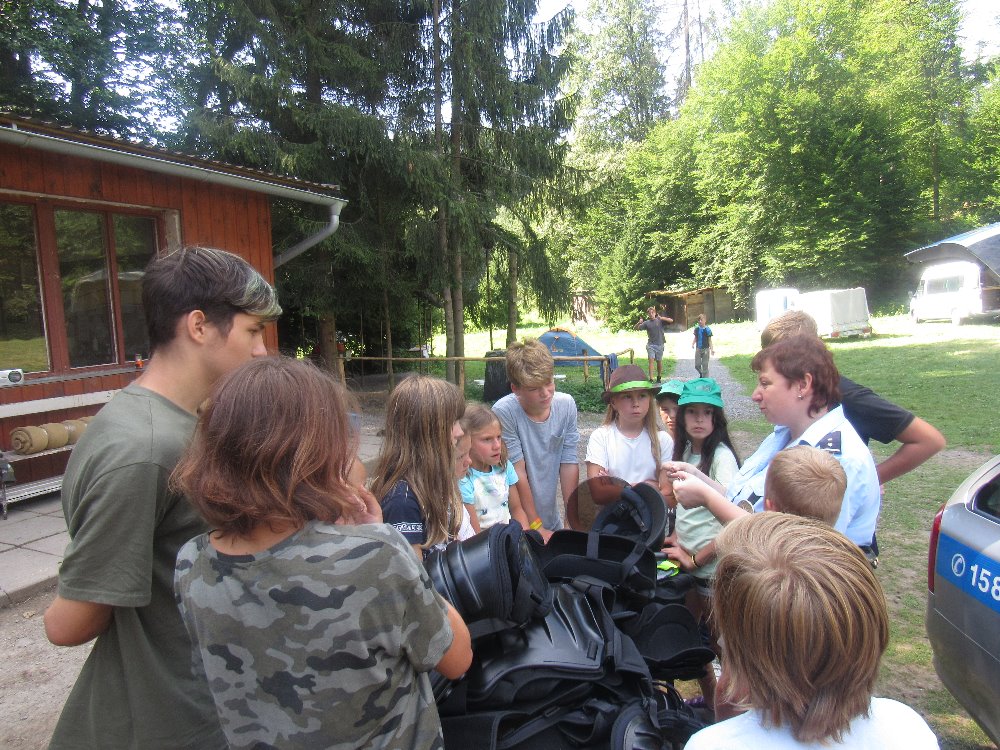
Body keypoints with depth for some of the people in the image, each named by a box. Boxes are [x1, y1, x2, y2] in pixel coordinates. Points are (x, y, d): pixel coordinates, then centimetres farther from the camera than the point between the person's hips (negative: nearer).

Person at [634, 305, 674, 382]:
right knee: (651, 360, -13)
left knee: (659, 361, 9)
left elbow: (671, 321, -8)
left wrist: (662, 318, -22)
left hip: (659, 344, 0)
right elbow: (636, 328, 4)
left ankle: (659, 377, 28)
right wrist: (639, 323, -17)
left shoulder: (660, 321, 1)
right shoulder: (646, 323, 3)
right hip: (650, 345, 0)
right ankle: (651, 379, -18)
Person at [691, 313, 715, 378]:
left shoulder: (707, 330, -9)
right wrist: (693, 344, -4)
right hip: (698, 349, 3)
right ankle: (701, 374, 30)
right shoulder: (696, 329, 2)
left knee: (705, 365, 2)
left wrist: (712, 349, -13)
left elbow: (709, 340, -6)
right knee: (697, 365, 3)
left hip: (705, 349, -3)